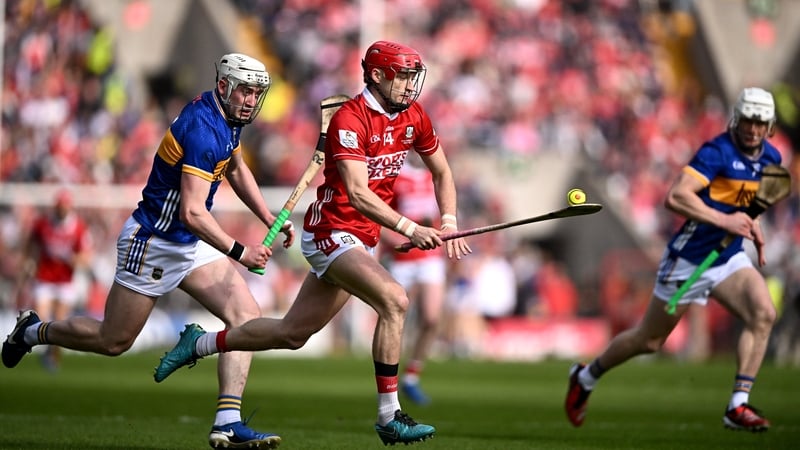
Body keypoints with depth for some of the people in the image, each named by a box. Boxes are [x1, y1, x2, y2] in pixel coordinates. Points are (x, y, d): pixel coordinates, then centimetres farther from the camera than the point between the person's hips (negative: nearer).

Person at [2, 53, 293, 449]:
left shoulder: (227, 118, 2)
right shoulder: (203, 130, -28)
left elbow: (236, 170, 24)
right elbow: (192, 213, -33)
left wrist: (270, 219, 17)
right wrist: (239, 252, -33)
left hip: (191, 244, 9)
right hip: (153, 242, -9)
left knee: (246, 316, -9)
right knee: (114, 341, 6)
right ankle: (34, 331, 33)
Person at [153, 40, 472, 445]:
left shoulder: (413, 116, 5)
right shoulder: (349, 120, -19)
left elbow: (441, 172, 20)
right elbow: (358, 193, -28)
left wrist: (449, 224, 5)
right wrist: (410, 229, -34)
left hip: (361, 241, 8)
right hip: (331, 231, -8)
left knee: (291, 333, 13)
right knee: (394, 301, -27)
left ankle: (200, 344, 32)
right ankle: (389, 417, -23)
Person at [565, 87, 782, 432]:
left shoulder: (771, 158, 3)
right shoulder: (717, 152, -22)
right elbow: (675, 197, -35)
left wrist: (752, 225, 10)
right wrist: (724, 221, -38)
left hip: (729, 258, 6)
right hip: (688, 260, -6)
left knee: (763, 314, -21)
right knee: (649, 340, 8)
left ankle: (738, 407, -19)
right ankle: (586, 377, 35)